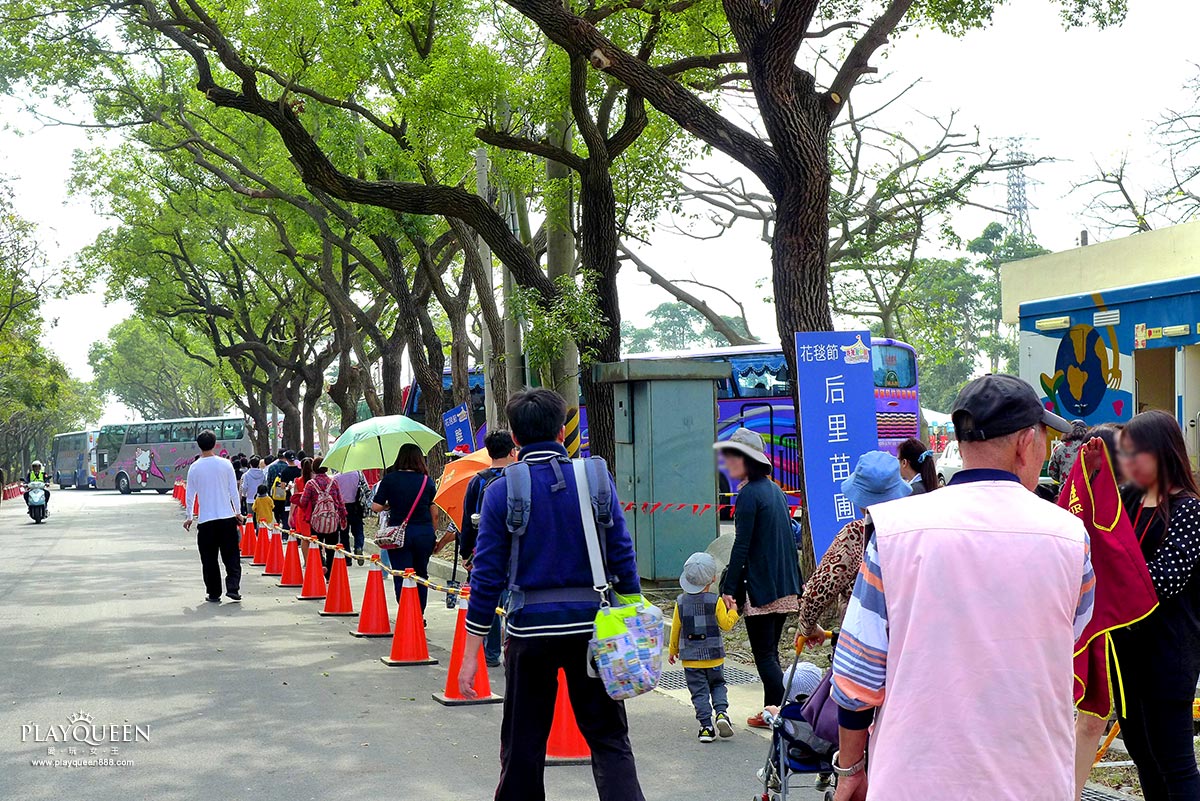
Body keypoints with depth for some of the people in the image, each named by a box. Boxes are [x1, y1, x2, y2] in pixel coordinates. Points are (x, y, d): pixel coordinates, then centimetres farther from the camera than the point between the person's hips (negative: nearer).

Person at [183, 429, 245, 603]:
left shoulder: (194, 468, -2)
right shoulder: (225, 464, -2)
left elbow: (190, 495, 4)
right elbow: (234, 491, 2)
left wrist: (189, 517, 16)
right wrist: (238, 512, 14)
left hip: (205, 520, 0)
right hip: (227, 517, 0)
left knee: (210, 559, 7)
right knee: (231, 556, 7)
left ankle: (214, 594, 8)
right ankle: (232, 588, -7)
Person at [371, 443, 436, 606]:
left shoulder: (390, 479, -4)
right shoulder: (427, 481, 1)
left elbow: (376, 507, -7)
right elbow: (433, 511, 7)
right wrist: (433, 535, 19)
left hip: (399, 533, -2)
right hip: (424, 533, 2)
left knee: (401, 578, 1)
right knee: (421, 576, 17)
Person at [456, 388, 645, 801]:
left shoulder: (501, 491, -3)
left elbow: (487, 576, -4)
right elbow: (623, 560, 0)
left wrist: (471, 654, 0)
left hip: (530, 629, -1)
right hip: (592, 626, 1)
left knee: (523, 745, 12)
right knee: (609, 738, 8)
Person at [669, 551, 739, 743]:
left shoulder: (681, 602, -3)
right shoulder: (716, 601, -9)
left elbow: (675, 629, 4)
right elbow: (726, 625, -6)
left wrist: (673, 651, 17)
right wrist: (733, 611, 11)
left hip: (690, 657, 1)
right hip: (714, 655, 0)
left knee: (699, 692, 4)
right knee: (718, 685, 18)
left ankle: (706, 726, -2)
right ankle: (721, 712, -4)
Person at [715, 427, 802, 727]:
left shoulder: (749, 494, -13)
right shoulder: (776, 490, 14)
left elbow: (741, 545, -17)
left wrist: (728, 587, -14)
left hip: (760, 587, -9)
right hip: (785, 587, 9)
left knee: (764, 655, -4)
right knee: (771, 652, 15)